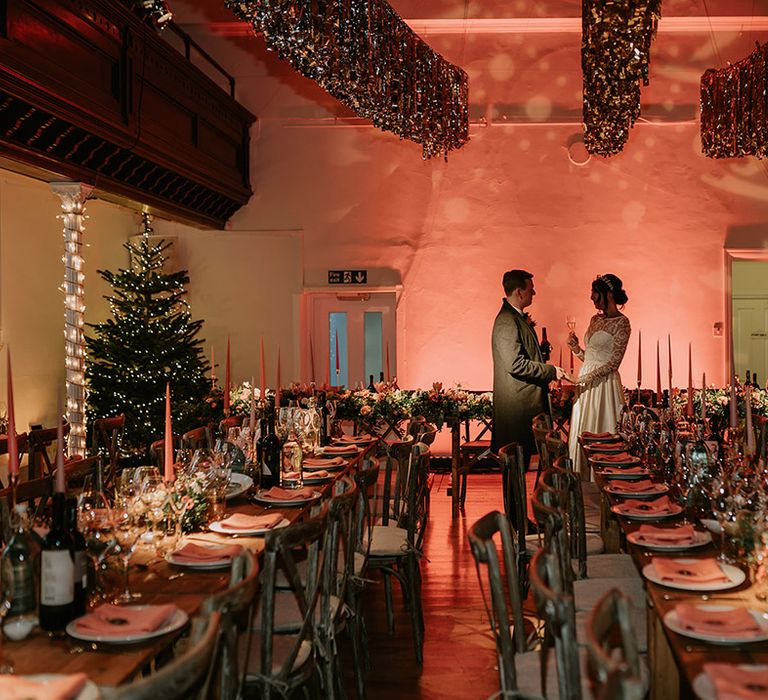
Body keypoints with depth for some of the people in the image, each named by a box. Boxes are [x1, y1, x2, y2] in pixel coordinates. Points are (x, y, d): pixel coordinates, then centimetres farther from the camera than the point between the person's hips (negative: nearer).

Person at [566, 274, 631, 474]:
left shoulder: (621, 322, -9)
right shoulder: (596, 319, 14)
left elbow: (614, 362, -14)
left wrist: (587, 378, -18)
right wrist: (575, 347, 1)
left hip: (604, 384, -8)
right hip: (586, 383, 8)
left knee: (601, 434, -3)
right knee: (582, 433, 9)